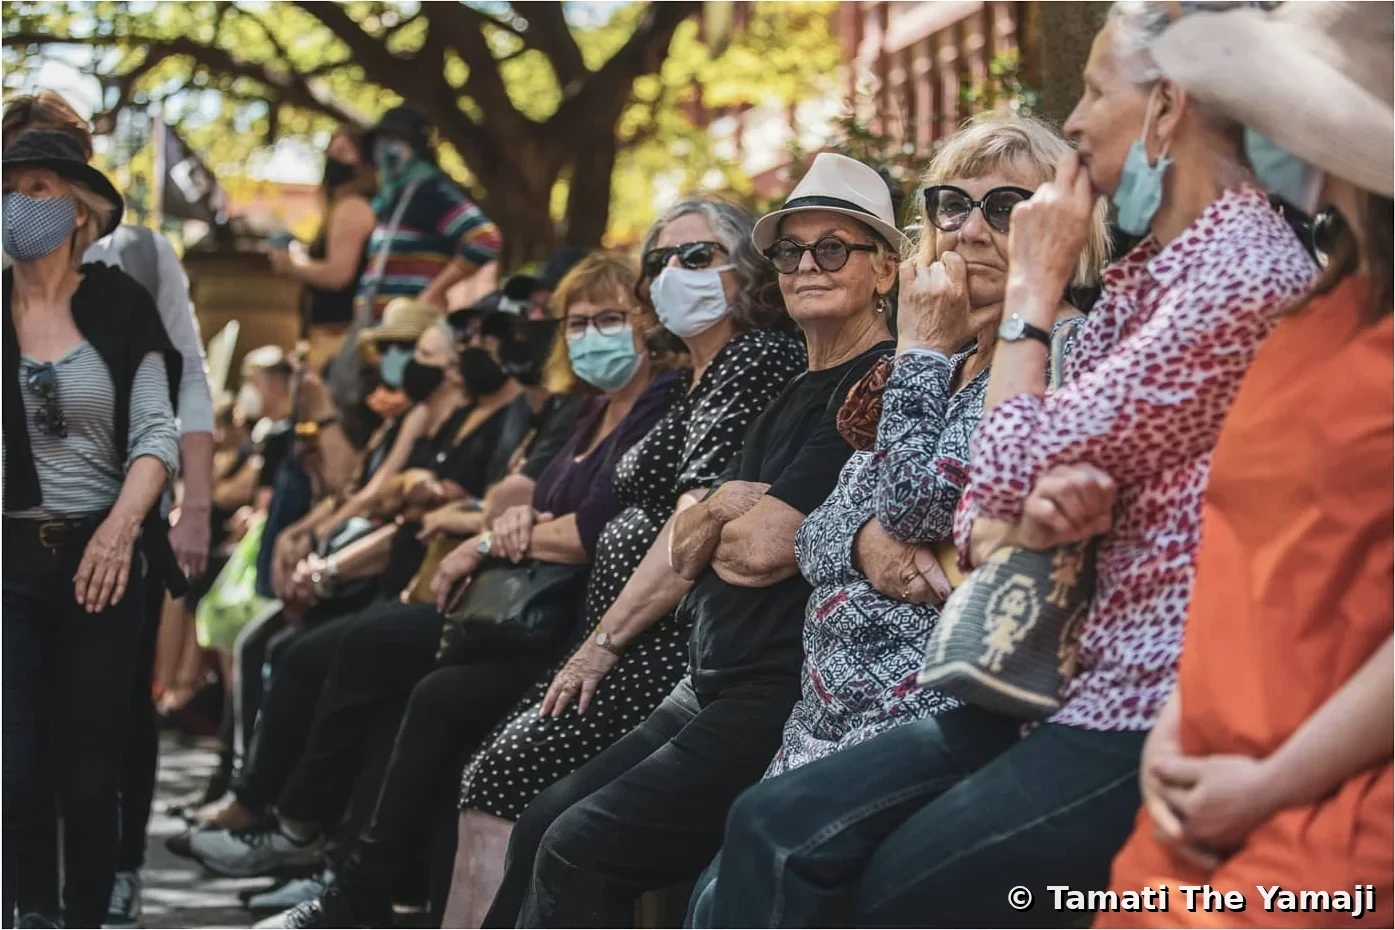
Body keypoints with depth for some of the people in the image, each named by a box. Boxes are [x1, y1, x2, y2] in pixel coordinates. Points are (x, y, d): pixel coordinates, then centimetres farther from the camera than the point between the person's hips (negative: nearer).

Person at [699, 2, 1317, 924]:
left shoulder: (1245, 270, -15)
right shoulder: (1144, 271, 17)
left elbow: (1019, 468, -15)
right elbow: (988, 505, 13)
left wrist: (1033, 284, -1)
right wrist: (1021, 527, -11)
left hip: (1158, 712, -9)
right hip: (1064, 681, 9)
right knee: (777, 830, -4)